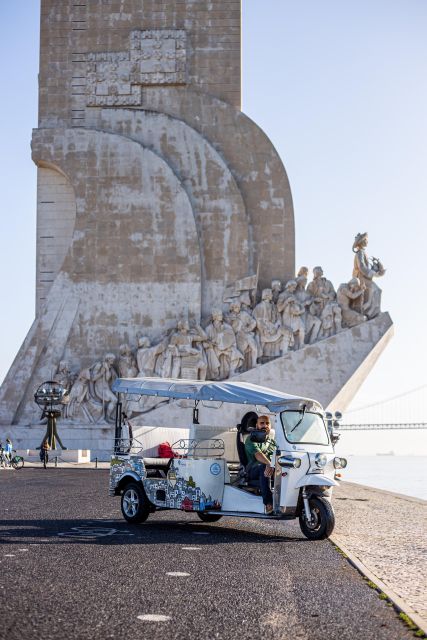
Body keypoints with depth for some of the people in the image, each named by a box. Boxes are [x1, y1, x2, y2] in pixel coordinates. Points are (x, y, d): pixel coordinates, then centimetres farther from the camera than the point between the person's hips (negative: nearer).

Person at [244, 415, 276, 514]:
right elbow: (257, 454, -14)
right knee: (264, 468, -39)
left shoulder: (272, 442, 26)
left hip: (271, 467, 5)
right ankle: (268, 503, -49)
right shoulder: (251, 439, 7)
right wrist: (269, 463, -35)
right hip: (254, 470, -5)